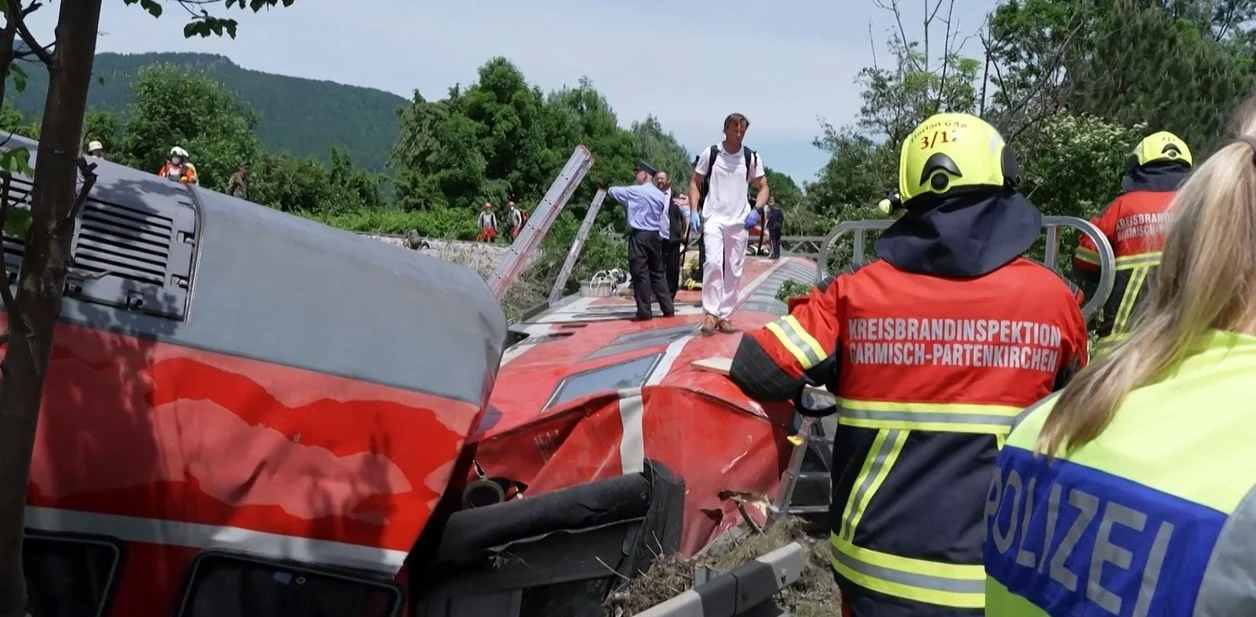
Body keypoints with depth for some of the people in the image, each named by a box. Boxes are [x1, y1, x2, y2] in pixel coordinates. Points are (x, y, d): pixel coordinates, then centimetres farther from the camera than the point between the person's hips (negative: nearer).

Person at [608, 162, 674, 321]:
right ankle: (667, 308, 11)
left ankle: (644, 311, -5)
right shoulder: (659, 194, 11)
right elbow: (662, 217, 15)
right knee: (658, 272, 12)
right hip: (655, 235, 6)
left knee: (640, 273, -4)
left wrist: (608, 189, 25)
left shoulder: (635, 191, -6)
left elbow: (614, 191, 7)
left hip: (639, 235, -6)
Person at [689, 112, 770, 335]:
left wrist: (756, 210, -7)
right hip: (714, 218, -2)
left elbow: (763, 187, 10)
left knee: (734, 270, 4)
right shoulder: (710, 154, 1)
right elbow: (695, 183, 8)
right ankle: (710, 313, -16)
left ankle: (725, 316, 12)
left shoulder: (751, 157, 4)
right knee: (713, 262, -19)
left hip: (739, 221, 2)